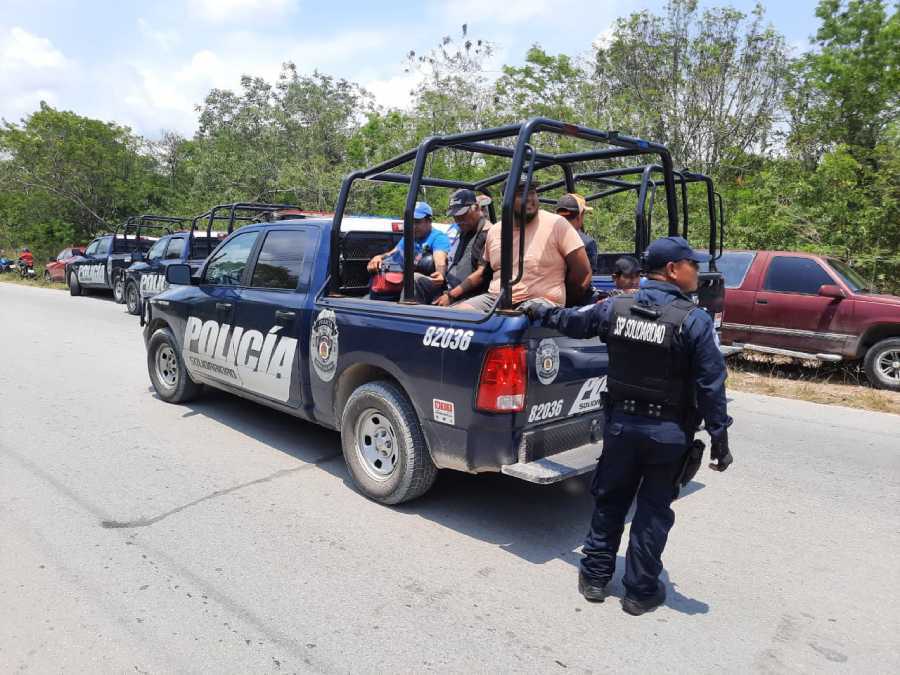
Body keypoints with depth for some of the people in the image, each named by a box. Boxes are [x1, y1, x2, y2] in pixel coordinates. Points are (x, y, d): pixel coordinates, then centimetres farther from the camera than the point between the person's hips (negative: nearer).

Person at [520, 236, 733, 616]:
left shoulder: (616, 309, -2)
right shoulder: (694, 321, -14)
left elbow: (571, 322, 14)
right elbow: (711, 385, -13)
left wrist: (539, 311, 33)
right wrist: (719, 439, -5)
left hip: (621, 423, 3)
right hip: (669, 432, -3)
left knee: (610, 501, 18)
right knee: (653, 511, 11)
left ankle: (595, 577, 30)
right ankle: (640, 591, 24)